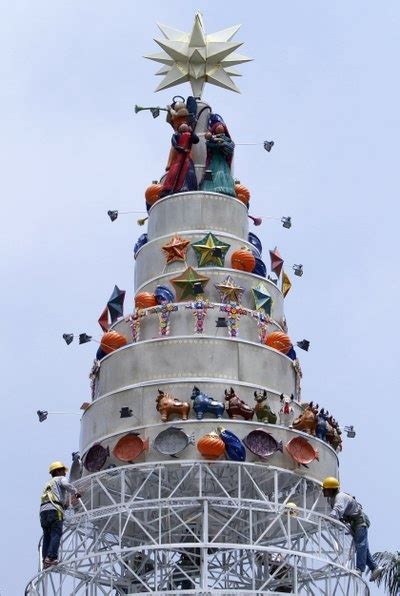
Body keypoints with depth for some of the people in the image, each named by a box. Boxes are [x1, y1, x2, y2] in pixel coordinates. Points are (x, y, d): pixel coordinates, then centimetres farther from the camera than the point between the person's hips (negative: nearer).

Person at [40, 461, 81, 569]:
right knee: (56, 534, -13)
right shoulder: (60, 479, 13)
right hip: (54, 509, -7)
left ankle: (45, 560, -5)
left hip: (43, 510, 7)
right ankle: (51, 557, -25)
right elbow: (66, 485, -11)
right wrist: (75, 493, -5)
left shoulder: (48, 484, 35)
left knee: (47, 536, 4)